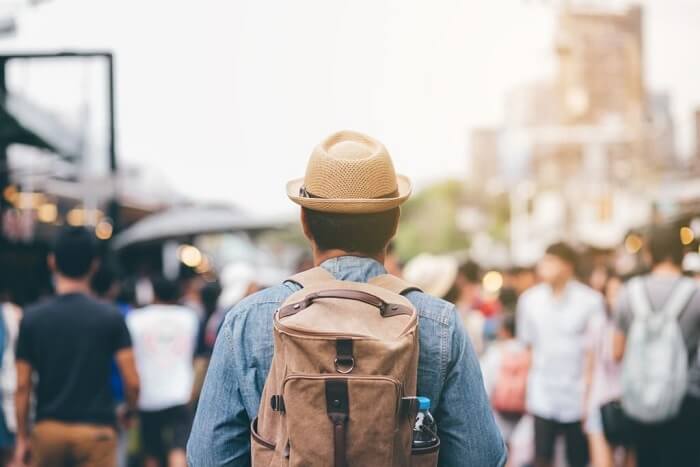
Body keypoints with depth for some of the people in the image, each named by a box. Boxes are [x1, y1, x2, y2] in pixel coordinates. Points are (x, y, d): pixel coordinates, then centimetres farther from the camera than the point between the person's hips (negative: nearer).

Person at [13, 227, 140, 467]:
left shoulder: (32, 318, -1)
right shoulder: (111, 318, -5)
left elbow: (22, 386, -1)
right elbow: (132, 382, -8)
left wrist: (22, 437, 8)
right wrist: (129, 409, 13)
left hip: (48, 429, 2)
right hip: (96, 429, -2)